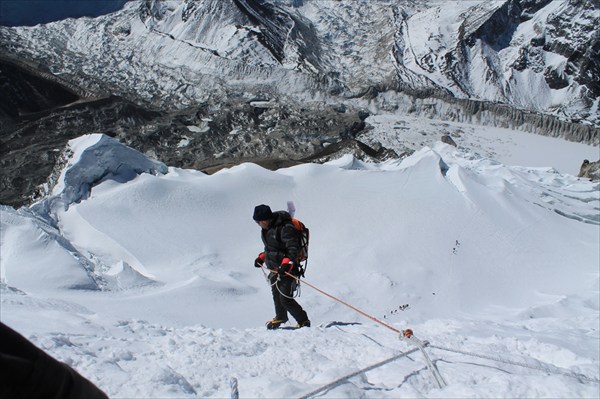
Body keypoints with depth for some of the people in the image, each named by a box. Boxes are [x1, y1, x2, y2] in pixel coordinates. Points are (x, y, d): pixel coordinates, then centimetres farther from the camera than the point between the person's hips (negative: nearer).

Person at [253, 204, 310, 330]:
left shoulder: (285, 228, -22)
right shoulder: (268, 229, 8)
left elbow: (294, 248, -28)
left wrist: (286, 263, -39)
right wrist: (262, 257, 18)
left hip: (286, 269, -9)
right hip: (274, 268, 9)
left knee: (286, 299, -10)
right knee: (276, 295, 22)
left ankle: (304, 322, 6)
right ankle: (280, 317, 46)